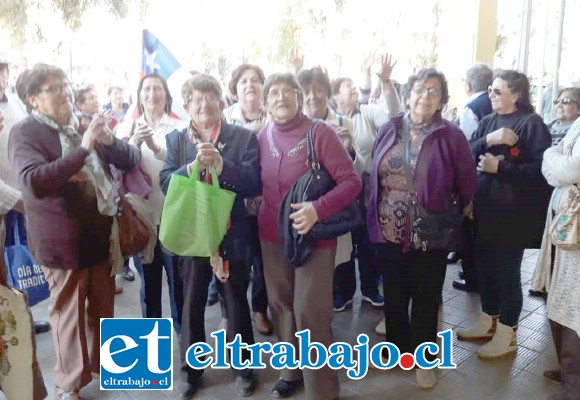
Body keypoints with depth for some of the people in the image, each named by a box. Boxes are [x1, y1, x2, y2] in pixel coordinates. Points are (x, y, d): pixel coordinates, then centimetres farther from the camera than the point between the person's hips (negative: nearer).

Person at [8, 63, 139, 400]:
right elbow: (34, 182, -29)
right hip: (65, 241, -5)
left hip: (100, 235, 6)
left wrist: (108, 140, -13)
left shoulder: (82, 128, 7)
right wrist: (83, 148, -33)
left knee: (103, 308, 18)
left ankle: (101, 362, 41)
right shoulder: (24, 134, -11)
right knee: (69, 315, 9)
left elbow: (131, 161, 7)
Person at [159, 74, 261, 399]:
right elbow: (165, 182, -8)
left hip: (233, 233, -1)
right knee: (192, 305, 15)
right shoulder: (176, 139, 2)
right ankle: (191, 370, 34)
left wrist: (221, 165, -25)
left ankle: (244, 368, 34)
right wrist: (193, 166, -24)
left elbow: (255, 184, -12)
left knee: (236, 303, 14)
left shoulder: (244, 137, -5)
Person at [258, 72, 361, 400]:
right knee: (282, 307, 14)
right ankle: (292, 370, 37)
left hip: (313, 237, -4)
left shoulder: (320, 132, -12)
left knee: (309, 314, -2)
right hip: (272, 236, 5)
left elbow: (352, 181, -16)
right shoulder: (263, 136, 3)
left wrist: (318, 209, -27)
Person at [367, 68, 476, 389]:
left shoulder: (451, 135, -9)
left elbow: (467, 184, -3)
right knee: (394, 295, 17)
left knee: (425, 299, 13)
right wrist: (374, 214, 11)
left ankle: (424, 359, 34)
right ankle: (398, 349, 39)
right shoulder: (389, 129, 1)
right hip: (388, 231, 3)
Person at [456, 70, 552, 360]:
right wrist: (488, 140, -16)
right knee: (484, 267, 16)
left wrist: (499, 167, -17)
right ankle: (487, 322, 34)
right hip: (484, 209, 7)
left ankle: (506, 335, 20)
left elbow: (540, 169, -16)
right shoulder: (487, 122, 11)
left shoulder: (532, 124, -9)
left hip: (513, 212, -6)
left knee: (507, 272, 4)